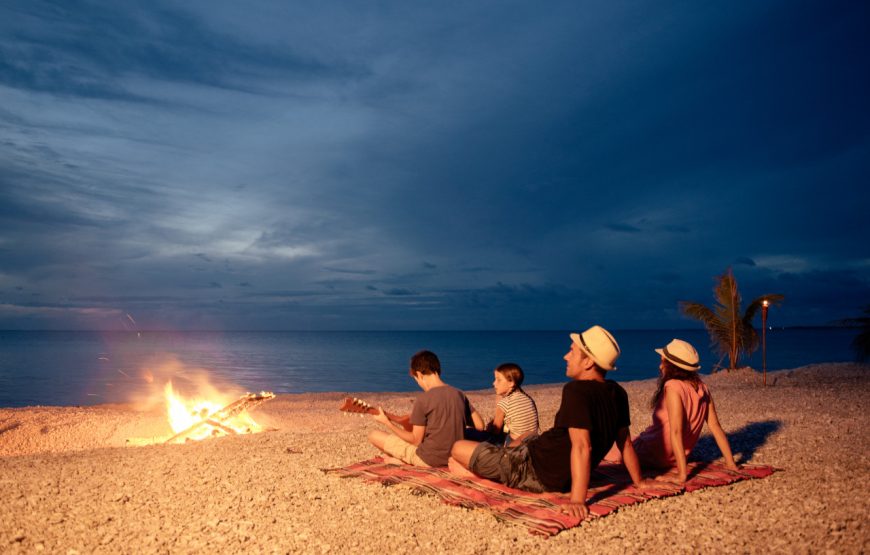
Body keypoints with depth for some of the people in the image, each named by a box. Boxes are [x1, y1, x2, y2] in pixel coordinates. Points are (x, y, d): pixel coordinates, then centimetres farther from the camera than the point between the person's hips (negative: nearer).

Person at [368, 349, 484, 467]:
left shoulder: (423, 399, -17)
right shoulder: (459, 394, -1)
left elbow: (416, 440, -12)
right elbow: (480, 426, 2)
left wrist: (387, 422, -2)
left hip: (428, 460, -7)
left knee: (374, 435, 5)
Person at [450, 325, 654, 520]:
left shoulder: (576, 390, -28)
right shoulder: (617, 394, -3)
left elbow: (582, 446, -37)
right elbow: (625, 442, 5)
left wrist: (577, 500, -40)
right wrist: (639, 482, 17)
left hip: (533, 470, -9)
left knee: (458, 448, -2)